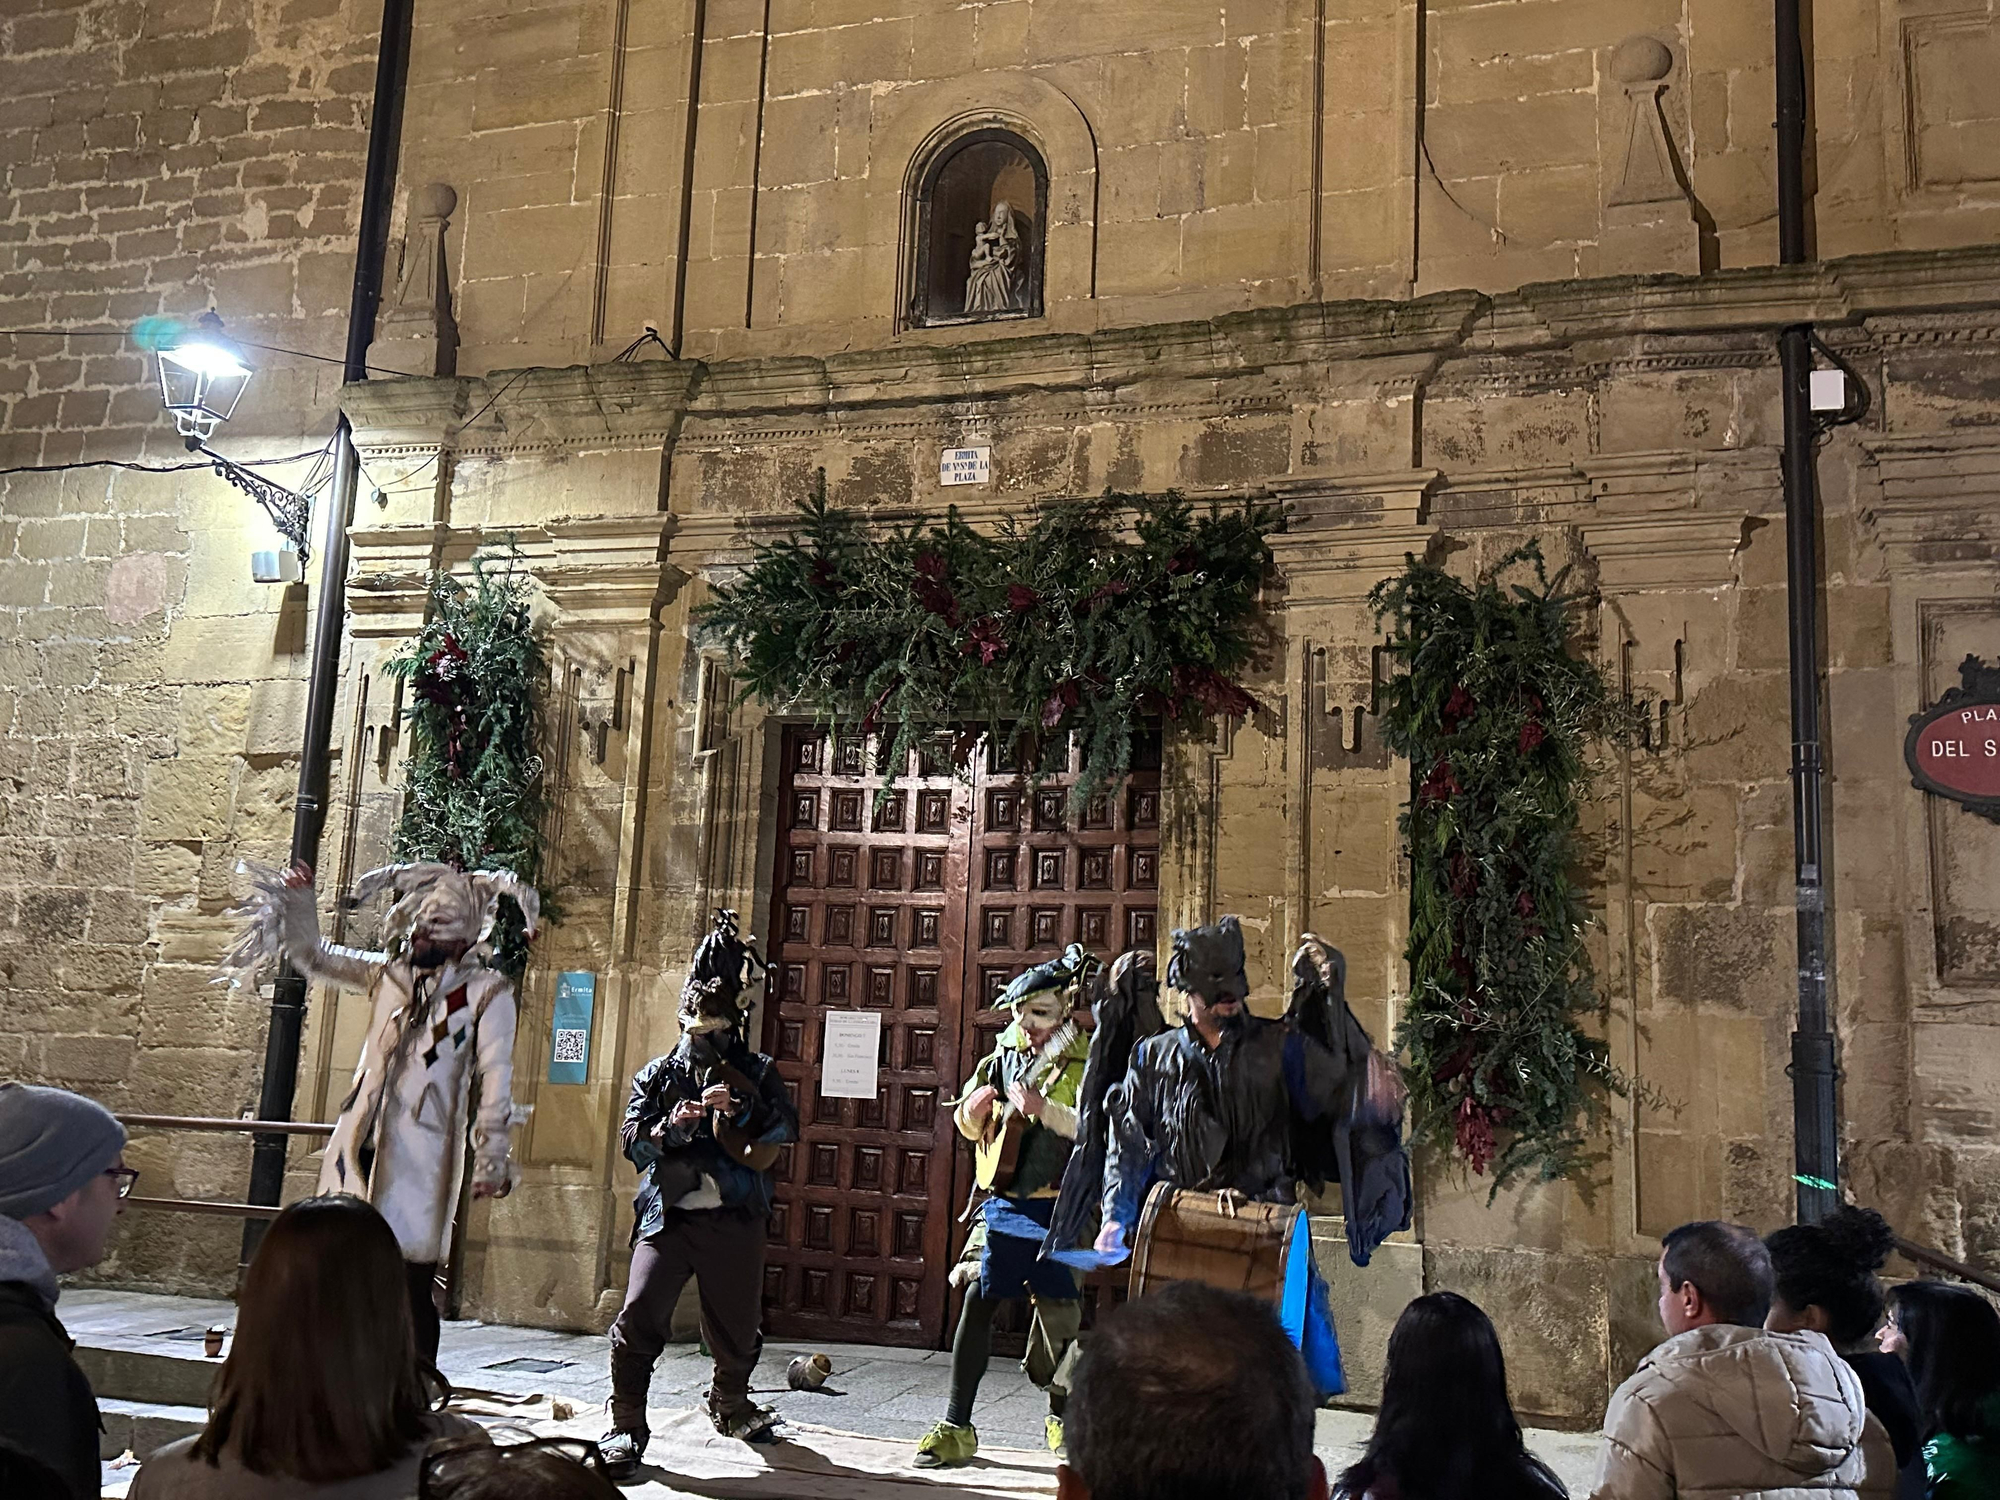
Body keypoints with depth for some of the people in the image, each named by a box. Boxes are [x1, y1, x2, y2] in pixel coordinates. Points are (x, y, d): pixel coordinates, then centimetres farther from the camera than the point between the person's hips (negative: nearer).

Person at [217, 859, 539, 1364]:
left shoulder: (487, 990, -1)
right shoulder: (388, 973, 16)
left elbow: (496, 1078, -5)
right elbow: (314, 957, 26)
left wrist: (491, 1160, -10)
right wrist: (300, 904, 12)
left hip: (423, 1153, -5)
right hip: (360, 1143, 5)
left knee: (414, 1280, -6)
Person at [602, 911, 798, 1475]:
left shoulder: (755, 1072, 9)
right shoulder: (657, 1074, 10)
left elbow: (785, 1128, -6)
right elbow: (631, 1140, 0)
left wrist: (740, 1109, -21)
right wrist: (672, 1126, -19)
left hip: (734, 1221, 1)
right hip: (667, 1217, -1)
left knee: (738, 1330, 12)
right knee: (638, 1321, -14)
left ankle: (730, 1407, 39)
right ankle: (625, 1430, -2)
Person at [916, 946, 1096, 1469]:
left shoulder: (1084, 1063, -5)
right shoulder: (1004, 1056, 9)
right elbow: (969, 1126, 19)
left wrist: (1044, 1108, -28)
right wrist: (975, 1107, -3)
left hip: (1056, 1207, -4)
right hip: (1003, 1203, 4)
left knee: (1058, 1310, 2)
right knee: (977, 1301, 1)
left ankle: (1061, 1415, 25)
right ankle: (956, 1427, 9)